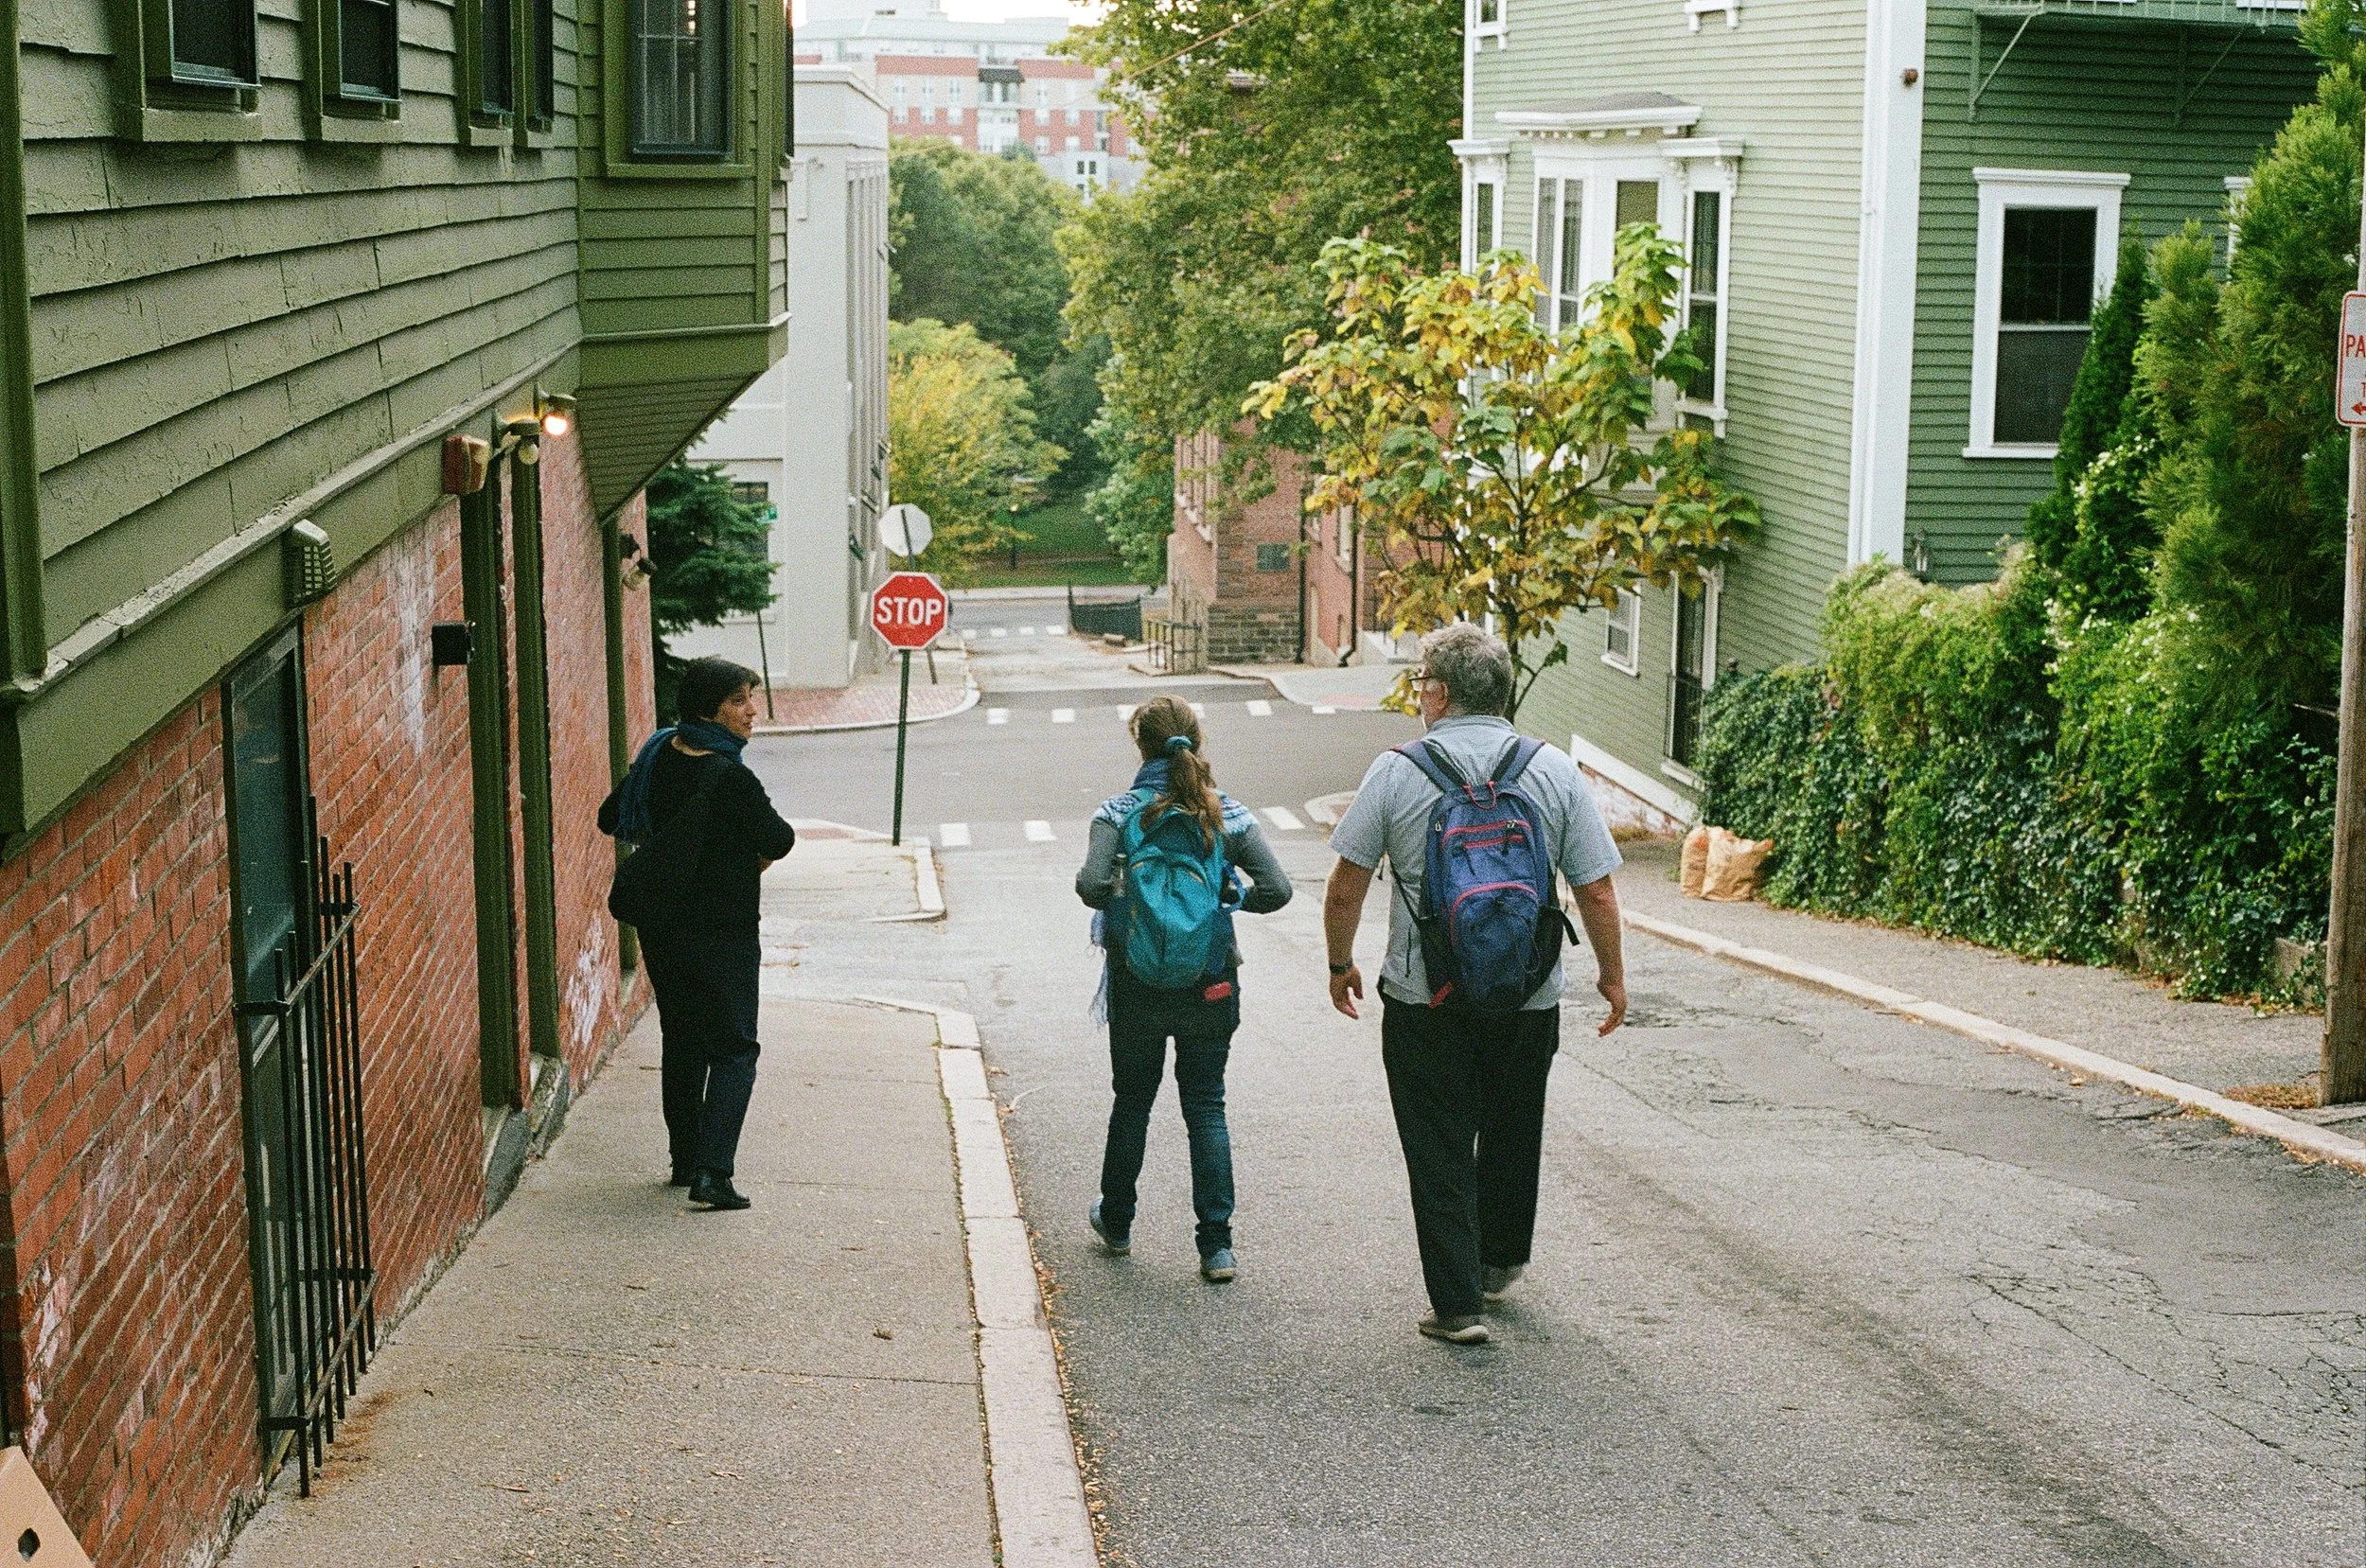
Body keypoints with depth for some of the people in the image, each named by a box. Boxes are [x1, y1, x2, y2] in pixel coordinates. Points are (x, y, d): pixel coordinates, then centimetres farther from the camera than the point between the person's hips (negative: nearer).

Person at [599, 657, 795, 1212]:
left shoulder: (660, 757, 1)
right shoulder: (731, 779, -22)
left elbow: (613, 817, 14)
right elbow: (779, 841, -12)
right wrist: (748, 860, 9)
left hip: (660, 928, 7)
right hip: (723, 932, -7)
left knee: (682, 1042, 20)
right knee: (734, 1049, 0)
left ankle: (684, 1160, 27)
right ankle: (712, 1172, -12)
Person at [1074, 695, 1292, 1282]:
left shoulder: (1120, 811, -8)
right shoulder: (1227, 815, -4)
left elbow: (1091, 884, -22)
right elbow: (1276, 889, -11)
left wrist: (1114, 899, 0)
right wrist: (1230, 896, 8)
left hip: (1137, 986, 0)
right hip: (1210, 988, 0)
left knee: (1132, 1102, 18)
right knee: (1207, 1108, 8)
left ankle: (1116, 1222, 34)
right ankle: (1217, 1245, 2)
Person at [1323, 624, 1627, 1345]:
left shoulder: (1396, 772, -7)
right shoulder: (1556, 772, -3)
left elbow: (1345, 886, -4)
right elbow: (1597, 891, -2)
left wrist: (1340, 964, 12)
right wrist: (1612, 974, 12)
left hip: (1424, 998, -2)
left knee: (1439, 1152, 6)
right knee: (1511, 1134, 22)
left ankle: (1457, 1304, 4)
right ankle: (1500, 1263, 39)